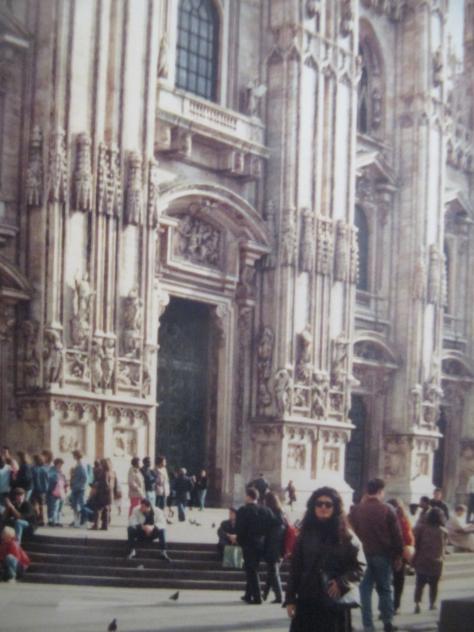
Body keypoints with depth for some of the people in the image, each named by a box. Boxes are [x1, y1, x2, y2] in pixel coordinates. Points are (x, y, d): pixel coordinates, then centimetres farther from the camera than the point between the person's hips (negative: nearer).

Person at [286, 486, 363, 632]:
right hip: (307, 602, 1)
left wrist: (341, 582, -17)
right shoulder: (305, 535, 4)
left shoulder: (344, 537, 1)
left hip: (335, 603, -1)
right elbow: (294, 569, 4)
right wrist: (290, 599, -2)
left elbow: (357, 568, 1)